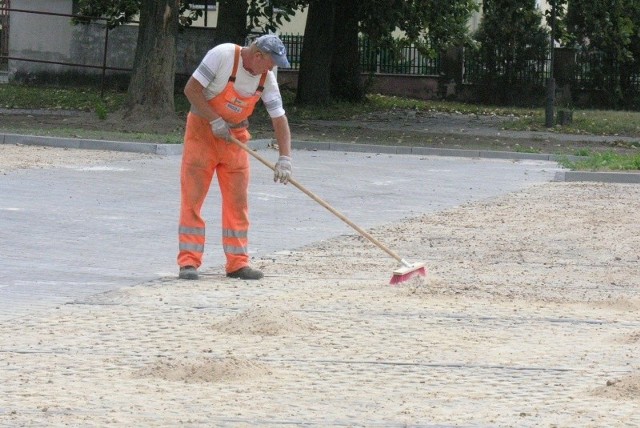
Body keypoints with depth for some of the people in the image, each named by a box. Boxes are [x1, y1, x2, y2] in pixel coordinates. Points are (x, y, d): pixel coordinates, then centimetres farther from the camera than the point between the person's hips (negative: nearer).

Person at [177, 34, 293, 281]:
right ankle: (189, 262, -7)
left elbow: (279, 119, -4)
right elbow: (191, 89, -19)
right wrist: (215, 120, -23)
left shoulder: (267, 79, -6)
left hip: (235, 138, 5)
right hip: (201, 130, -5)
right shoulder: (222, 55, -21)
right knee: (192, 198, -7)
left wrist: (285, 158, -14)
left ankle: (237, 263, 9)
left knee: (238, 201, 3)